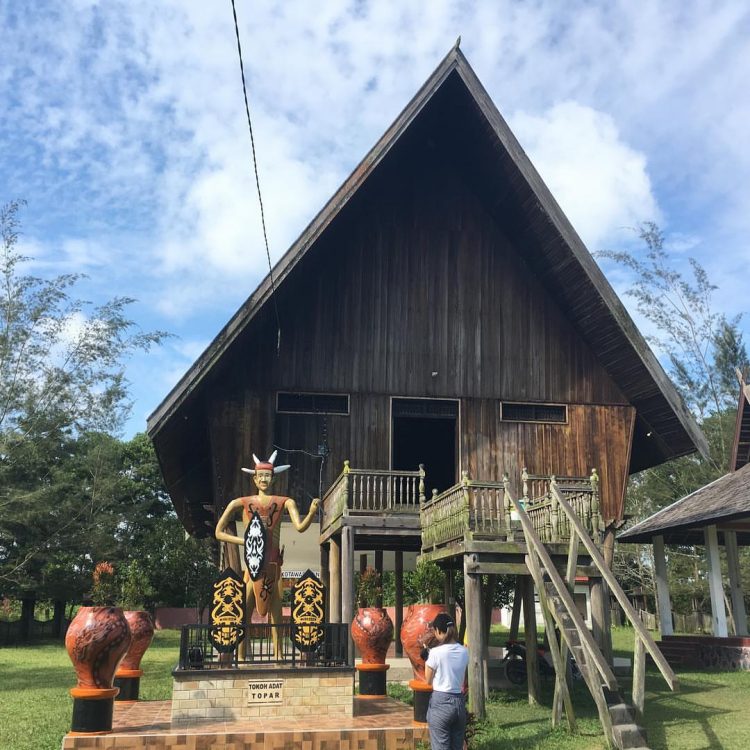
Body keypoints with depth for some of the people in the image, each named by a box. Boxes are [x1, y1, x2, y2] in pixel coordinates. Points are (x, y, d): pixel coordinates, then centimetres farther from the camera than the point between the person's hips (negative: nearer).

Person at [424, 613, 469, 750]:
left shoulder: (436, 652, -12)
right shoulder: (464, 651, 4)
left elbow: (428, 681, -1)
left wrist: (427, 660, 9)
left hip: (440, 702, -5)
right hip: (459, 702, 5)